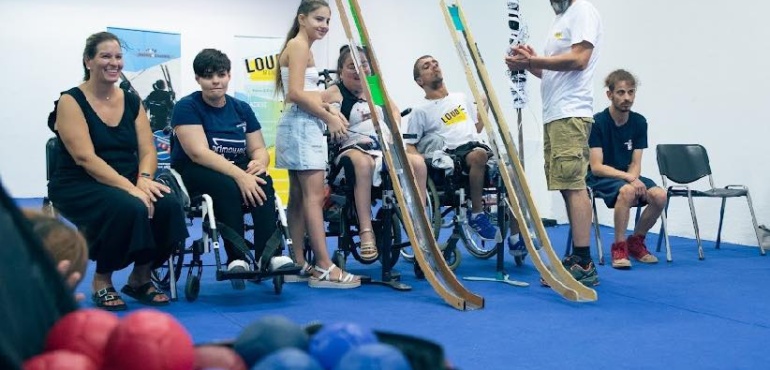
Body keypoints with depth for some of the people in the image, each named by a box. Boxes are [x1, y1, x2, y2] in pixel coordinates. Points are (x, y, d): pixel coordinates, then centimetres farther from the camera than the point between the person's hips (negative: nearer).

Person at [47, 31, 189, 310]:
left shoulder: (132, 102, 9)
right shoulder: (71, 101, -6)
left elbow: (147, 151, 3)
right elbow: (85, 158, -18)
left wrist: (143, 180, -21)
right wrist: (129, 187, -29)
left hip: (127, 183, 5)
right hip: (79, 186, -5)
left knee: (168, 203, -25)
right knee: (129, 207, -35)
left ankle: (140, 278, -3)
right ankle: (101, 280, -9)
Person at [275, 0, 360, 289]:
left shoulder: (300, 46, 21)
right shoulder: (299, 45, -9)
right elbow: (296, 93, -20)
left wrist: (329, 111, 6)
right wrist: (328, 118, -13)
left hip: (303, 126, 11)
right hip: (302, 125, -11)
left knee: (299, 195, 9)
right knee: (314, 195, -13)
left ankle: (299, 264, 12)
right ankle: (324, 268, -14)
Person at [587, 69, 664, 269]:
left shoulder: (639, 122, 1)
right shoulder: (597, 122, -14)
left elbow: (635, 164, 2)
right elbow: (596, 167, -17)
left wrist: (633, 179, -21)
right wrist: (629, 178, -28)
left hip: (627, 176, 5)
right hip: (600, 178, -5)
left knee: (659, 195, -22)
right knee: (627, 191, -37)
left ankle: (635, 241, 2)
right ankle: (619, 247, -19)